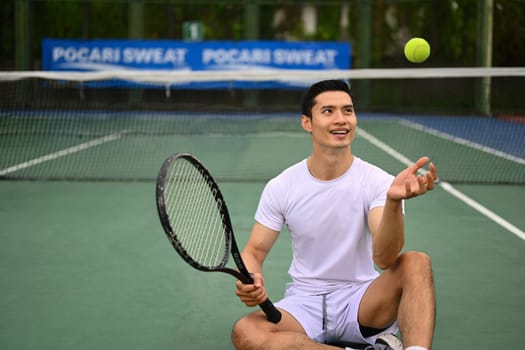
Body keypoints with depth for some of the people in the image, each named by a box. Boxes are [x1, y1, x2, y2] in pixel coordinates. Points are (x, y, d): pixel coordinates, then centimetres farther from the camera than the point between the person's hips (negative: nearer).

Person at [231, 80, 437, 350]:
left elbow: (384, 259, -24)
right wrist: (251, 280, -21)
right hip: (304, 304, 2)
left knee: (416, 262, -29)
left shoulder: (378, 182, -10)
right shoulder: (280, 188, -3)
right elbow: (254, 251, 4)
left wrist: (393, 201, -44)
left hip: (361, 301, -1)